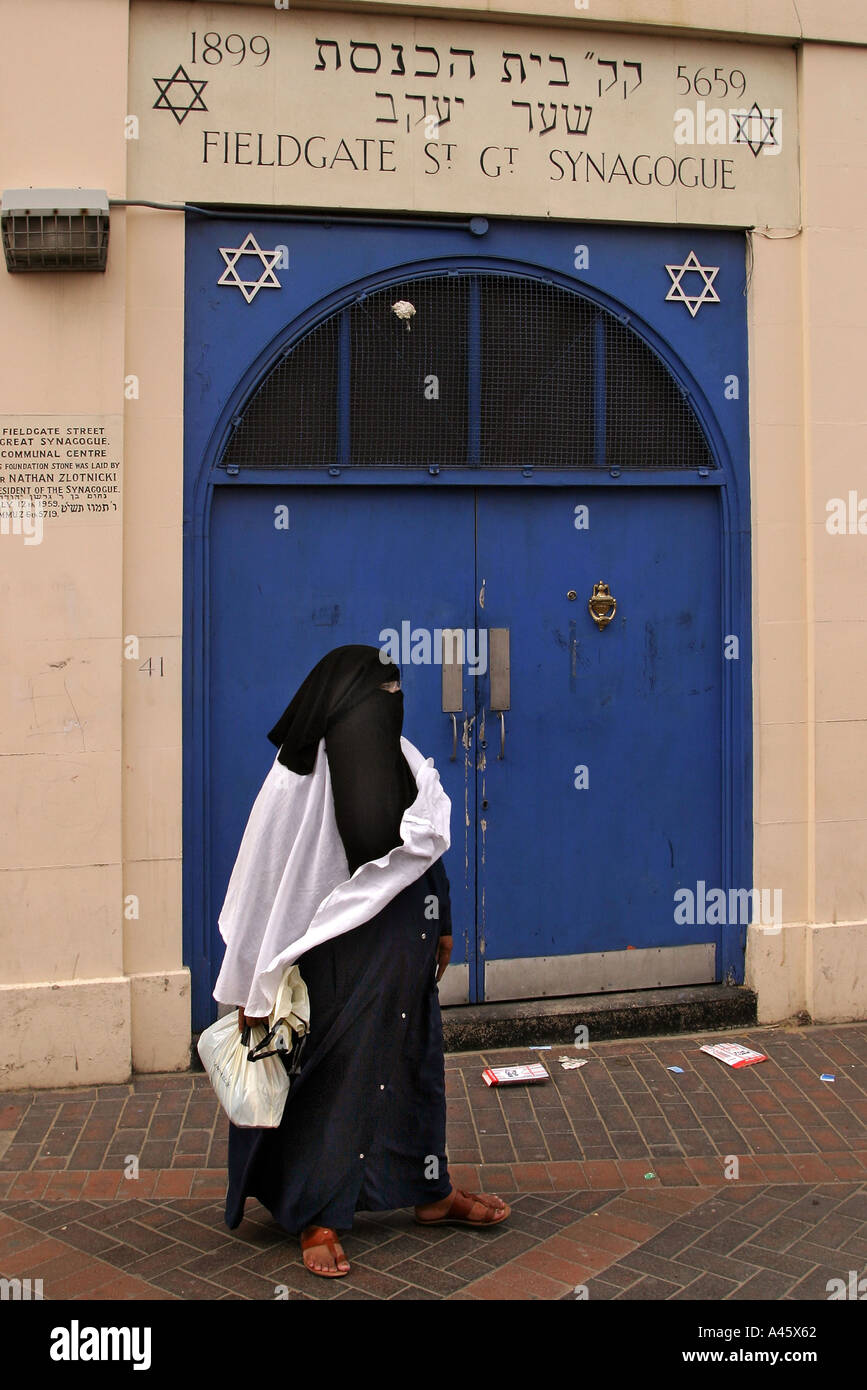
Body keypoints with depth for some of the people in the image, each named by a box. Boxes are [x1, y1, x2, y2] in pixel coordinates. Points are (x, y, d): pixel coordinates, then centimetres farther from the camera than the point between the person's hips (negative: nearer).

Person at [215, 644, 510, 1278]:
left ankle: (432, 1192, 34)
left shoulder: (407, 762, 6)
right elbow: (268, 882, -17)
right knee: (332, 1073, 3)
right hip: (337, 957, -7)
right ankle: (318, 1216, 19)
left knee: (415, 1060, 17)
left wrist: (441, 926, 16)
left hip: (404, 949, 7)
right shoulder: (299, 780, -18)